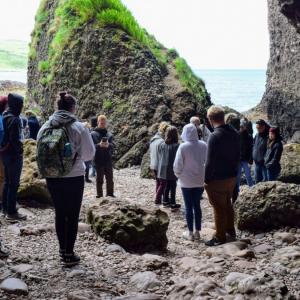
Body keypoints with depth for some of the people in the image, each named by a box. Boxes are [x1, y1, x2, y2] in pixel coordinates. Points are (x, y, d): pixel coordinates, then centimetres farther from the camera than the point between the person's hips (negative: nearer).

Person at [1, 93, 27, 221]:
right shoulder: (14, 119, -20)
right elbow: (15, 139, -21)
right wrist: (20, 149, -8)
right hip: (14, 154, -9)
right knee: (14, 183, -3)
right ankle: (11, 213, 2)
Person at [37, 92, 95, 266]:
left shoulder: (45, 128, -2)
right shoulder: (79, 127, -12)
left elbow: (40, 152, 4)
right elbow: (89, 154, -8)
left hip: (52, 178, 4)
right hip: (74, 178, -4)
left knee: (60, 214, 17)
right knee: (73, 216, 7)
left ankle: (63, 249, 27)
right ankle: (69, 255, 11)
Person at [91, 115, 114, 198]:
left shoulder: (109, 134, 10)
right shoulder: (93, 134, 0)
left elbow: (112, 145, 0)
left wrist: (108, 145, -22)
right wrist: (99, 145, -23)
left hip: (108, 160, 3)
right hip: (98, 160, -3)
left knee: (110, 178, 8)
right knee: (99, 179, 3)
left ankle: (110, 193, 19)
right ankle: (99, 195, 10)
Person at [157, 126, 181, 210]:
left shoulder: (161, 145, -2)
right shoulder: (176, 146, -16)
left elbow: (159, 157, 6)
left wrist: (159, 170, 16)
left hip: (163, 170, 5)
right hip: (172, 171, -4)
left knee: (166, 186, 20)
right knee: (173, 187, 7)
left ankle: (165, 201, 30)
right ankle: (173, 204, 12)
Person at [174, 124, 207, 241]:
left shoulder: (183, 146, -15)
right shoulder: (203, 145, -6)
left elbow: (178, 164, -11)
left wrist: (178, 174, 8)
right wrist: (203, 174, 13)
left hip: (186, 181, -3)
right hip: (200, 180, 3)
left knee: (189, 207, 7)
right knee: (197, 205, 14)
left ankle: (190, 233, 12)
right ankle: (197, 232, 19)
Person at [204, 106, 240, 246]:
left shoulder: (215, 136, -23)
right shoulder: (235, 133, 1)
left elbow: (210, 162, -21)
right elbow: (238, 155, 10)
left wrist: (206, 179, -11)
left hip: (217, 179, -7)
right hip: (232, 177, 7)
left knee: (219, 208, 4)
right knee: (228, 204, 23)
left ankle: (220, 237, 14)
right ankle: (230, 231, 35)